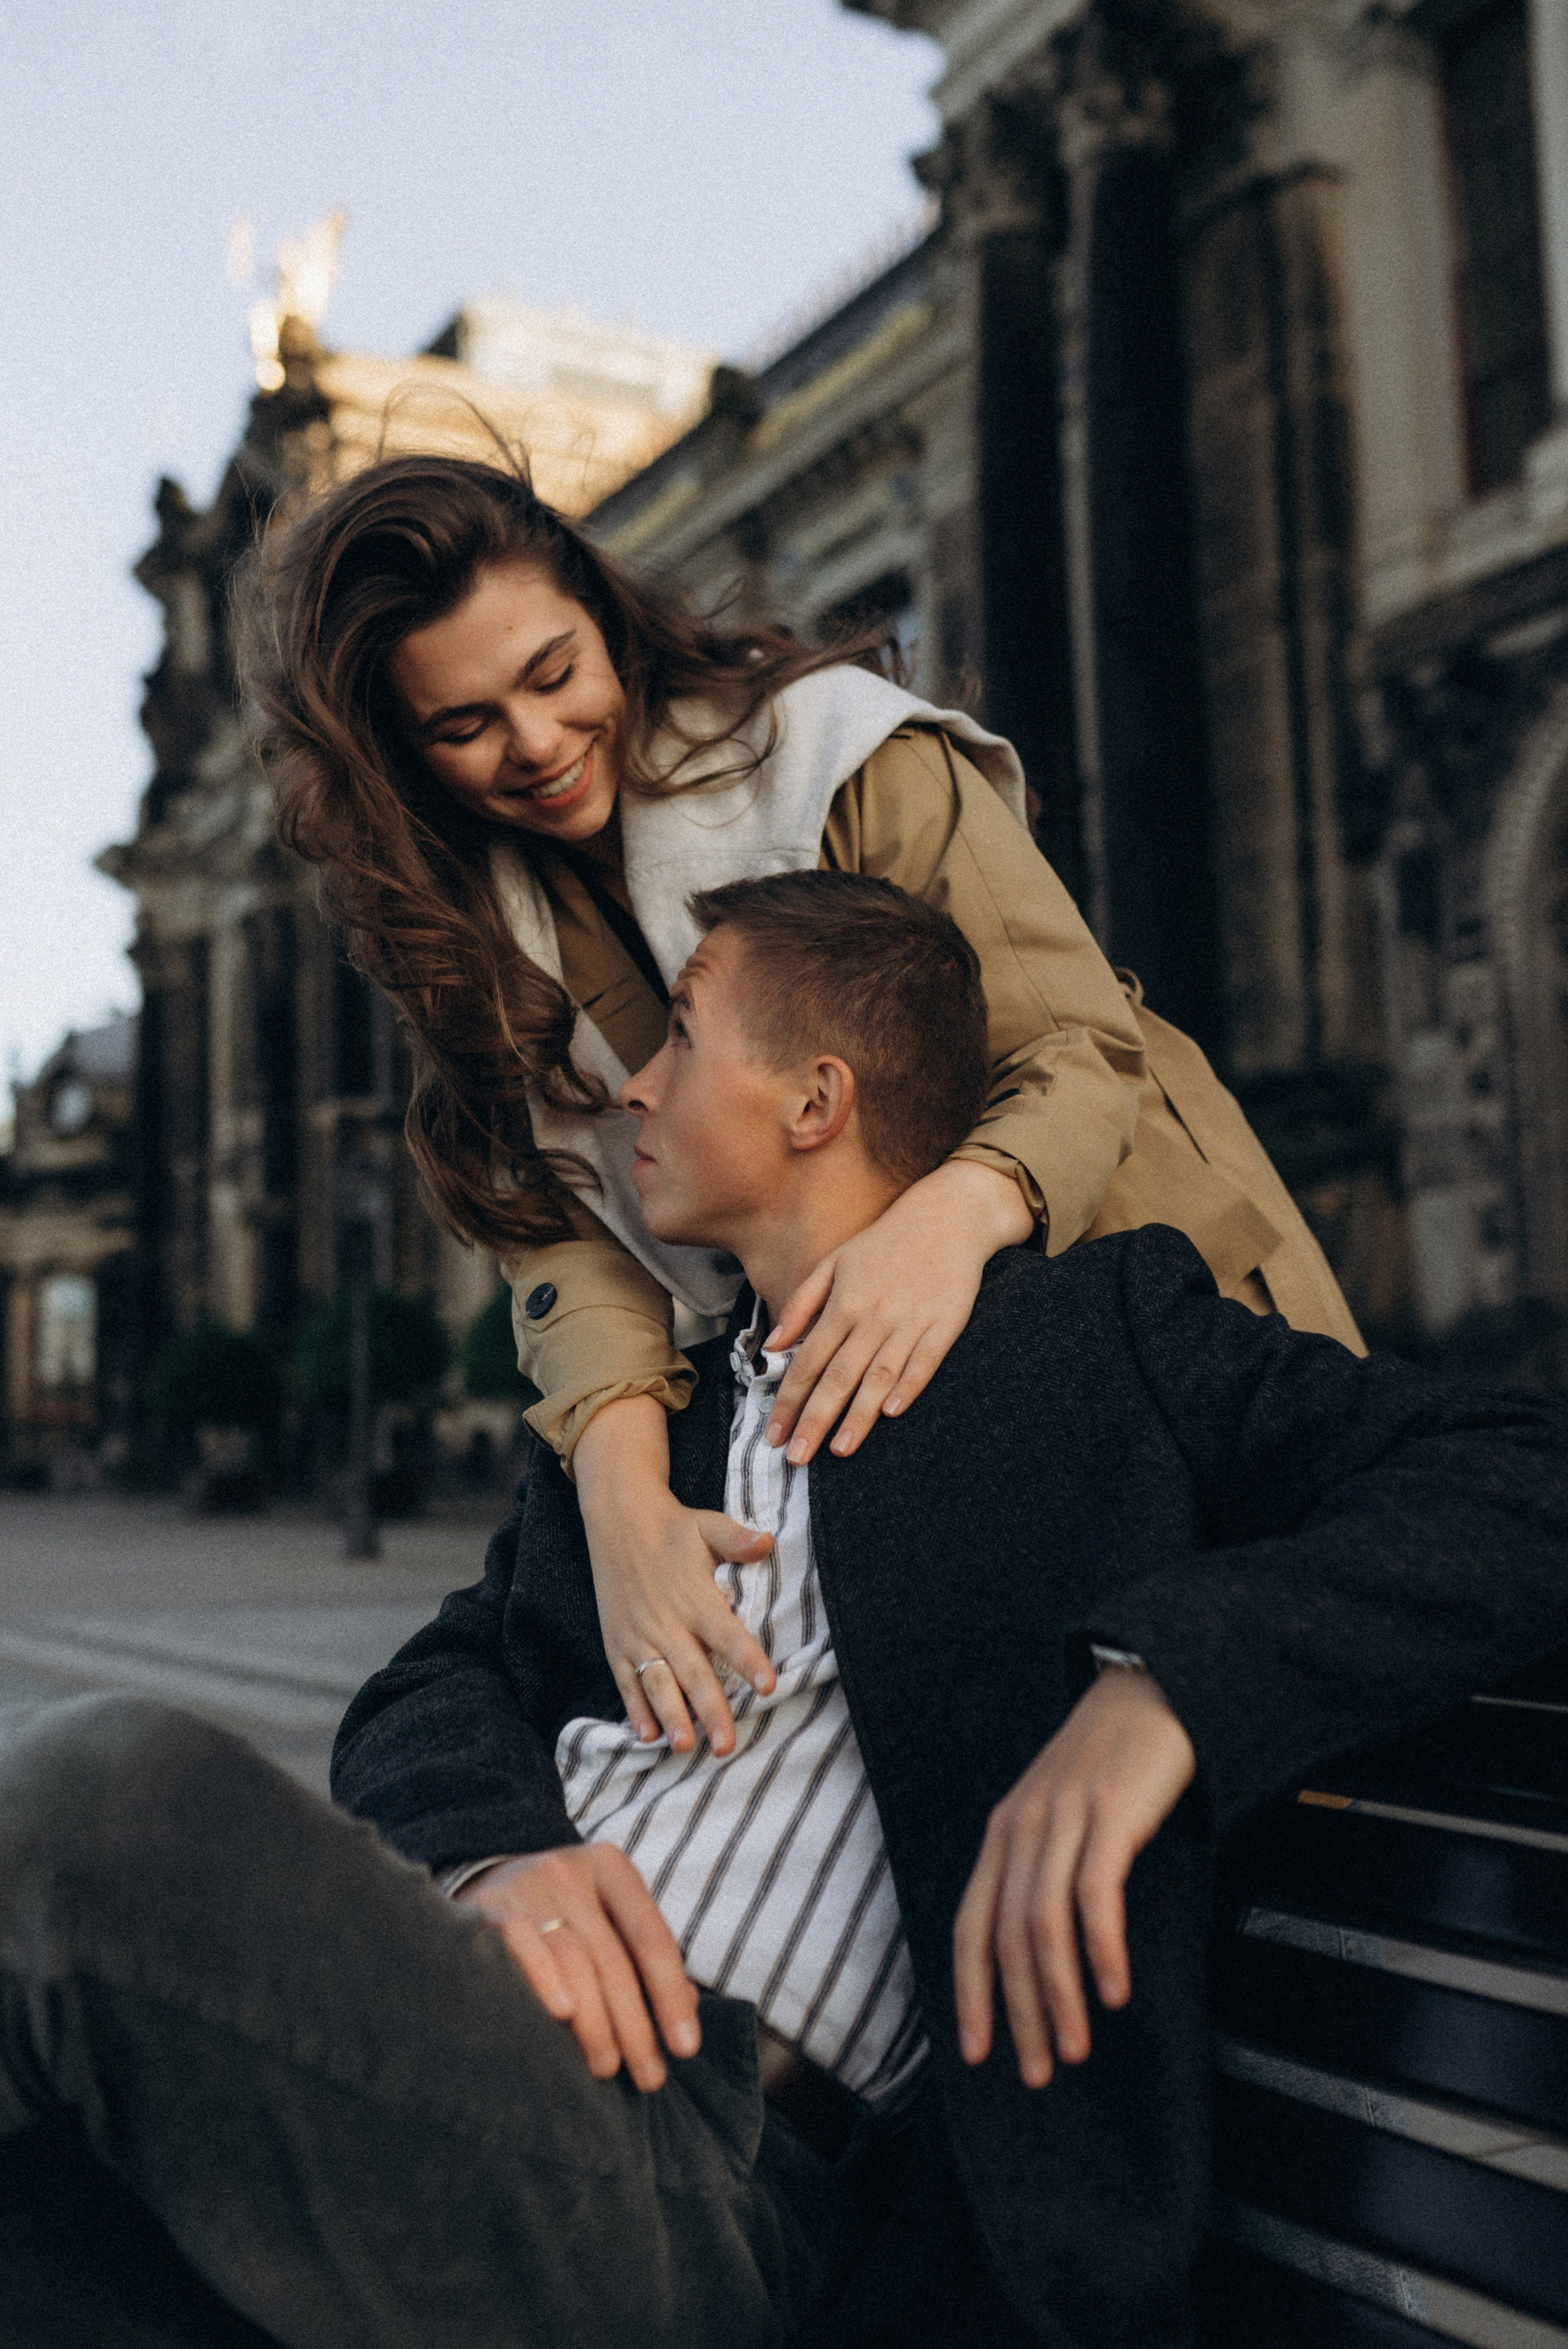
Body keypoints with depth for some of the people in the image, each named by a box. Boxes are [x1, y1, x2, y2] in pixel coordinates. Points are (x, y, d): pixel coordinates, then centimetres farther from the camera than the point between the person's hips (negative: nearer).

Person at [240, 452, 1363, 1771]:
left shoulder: (842, 753, -17)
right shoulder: (474, 928, -3)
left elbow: (1086, 1049, -18)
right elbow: (564, 1230, -14)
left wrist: (954, 1211, -41)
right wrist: (627, 1500, -33)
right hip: (817, 1365, 3)